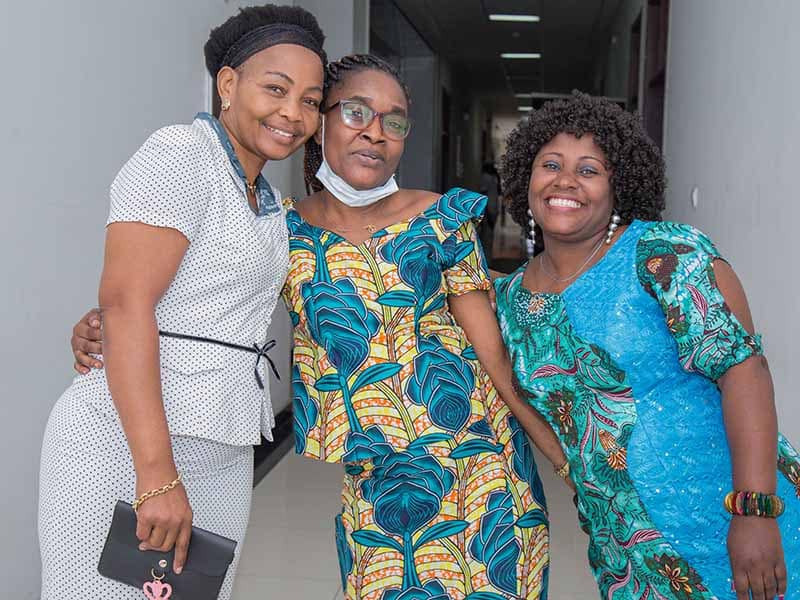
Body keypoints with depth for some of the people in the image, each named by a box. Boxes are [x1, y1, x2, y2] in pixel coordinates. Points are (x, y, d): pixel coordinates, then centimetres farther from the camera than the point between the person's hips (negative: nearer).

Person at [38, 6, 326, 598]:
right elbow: (125, 303, -20)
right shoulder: (180, 155, -11)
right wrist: (158, 475, -24)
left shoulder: (267, 199, 16)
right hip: (129, 444, -8)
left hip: (221, 455, 8)